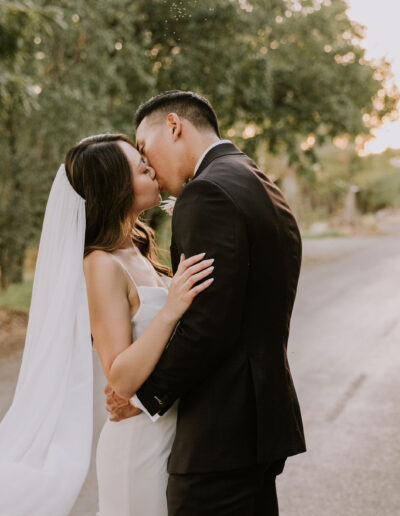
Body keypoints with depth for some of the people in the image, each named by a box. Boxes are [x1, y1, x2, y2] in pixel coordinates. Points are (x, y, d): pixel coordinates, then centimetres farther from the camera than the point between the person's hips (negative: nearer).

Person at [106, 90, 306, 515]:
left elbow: (208, 325, -22)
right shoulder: (265, 190, 15)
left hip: (222, 435, -10)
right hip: (264, 415, 10)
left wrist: (146, 397, -9)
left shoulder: (208, 193, -16)